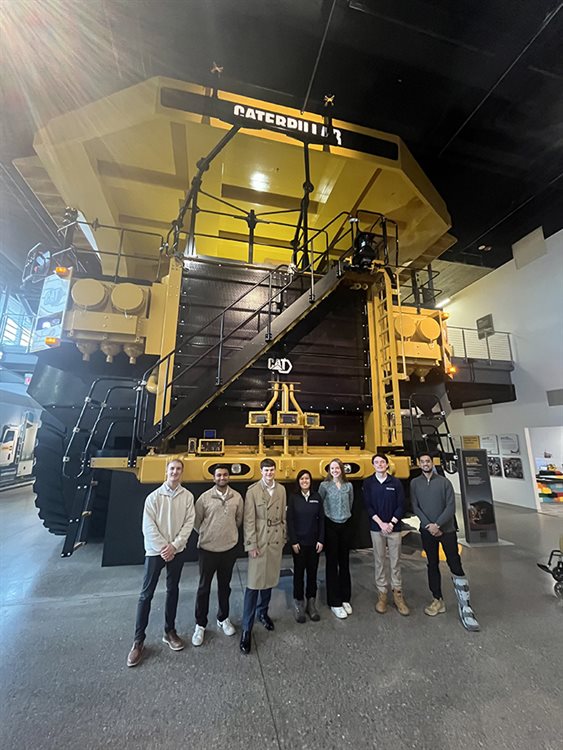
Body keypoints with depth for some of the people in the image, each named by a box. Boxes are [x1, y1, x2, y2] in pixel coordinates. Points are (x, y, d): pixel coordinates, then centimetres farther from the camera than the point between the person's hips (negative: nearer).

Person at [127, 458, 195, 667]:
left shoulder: (187, 496, -5)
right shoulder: (154, 496, -9)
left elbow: (189, 523, -6)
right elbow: (148, 527, -10)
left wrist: (173, 546, -13)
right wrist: (163, 548, -13)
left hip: (177, 551, 2)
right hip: (155, 551, -2)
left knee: (172, 591, 15)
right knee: (146, 593, 5)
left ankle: (170, 631, 31)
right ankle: (138, 640, 20)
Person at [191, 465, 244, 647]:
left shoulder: (237, 497, -6)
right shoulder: (205, 497, -12)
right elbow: (196, 522, 0)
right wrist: (206, 535, 8)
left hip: (229, 548, 2)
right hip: (208, 549, -2)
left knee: (225, 586, 19)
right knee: (203, 588, 10)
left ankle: (223, 618, 39)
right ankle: (200, 625, 30)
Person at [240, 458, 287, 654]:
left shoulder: (281, 490, 2)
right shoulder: (253, 491, -12)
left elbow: (283, 517, 9)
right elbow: (249, 520, -11)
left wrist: (283, 538, 11)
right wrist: (251, 545, -11)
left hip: (276, 541, 4)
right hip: (259, 542, -4)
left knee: (270, 580, 16)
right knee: (254, 584, -1)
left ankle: (263, 613, 39)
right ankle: (246, 629, 13)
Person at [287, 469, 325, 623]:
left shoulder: (317, 497, -1)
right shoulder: (293, 497, -7)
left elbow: (321, 519, 1)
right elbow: (290, 520, -7)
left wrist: (321, 540, -3)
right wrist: (293, 541, -9)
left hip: (314, 541, 2)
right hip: (299, 542, -2)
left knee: (312, 572, 12)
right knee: (299, 572, 8)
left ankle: (311, 604, 28)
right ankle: (299, 605, 24)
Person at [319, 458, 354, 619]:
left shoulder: (349, 485, 2)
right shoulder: (324, 485, -8)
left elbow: (350, 504, 15)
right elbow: (319, 505, -1)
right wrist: (328, 515, 5)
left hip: (346, 525, 3)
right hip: (331, 526, -3)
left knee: (344, 562, 14)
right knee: (332, 563, 5)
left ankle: (345, 598, 30)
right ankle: (334, 602, 17)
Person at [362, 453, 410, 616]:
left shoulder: (395, 482, -2)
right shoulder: (368, 482, -3)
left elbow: (401, 505, -2)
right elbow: (367, 506, -4)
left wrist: (391, 524, -9)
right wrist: (381, 523, -11)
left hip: (394, 527, 0)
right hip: (376, 527, 0)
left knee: (395, 561, 9)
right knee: (379, 561, 8)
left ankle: (397, 594, 22)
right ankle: (382, 594, 20)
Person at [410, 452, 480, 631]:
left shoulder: (444, 482, -3)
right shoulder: (415, 483, 1)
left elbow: (451, 506, -8)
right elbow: (415, 507, -2)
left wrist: (438, 524, -16)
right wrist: (429, 525, -13)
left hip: (447, 529, -2)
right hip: (427, 531, 2)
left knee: (455, 565, -4)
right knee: (432, 565, 10)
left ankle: (465, 606, 5)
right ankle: (437, 600, 23)